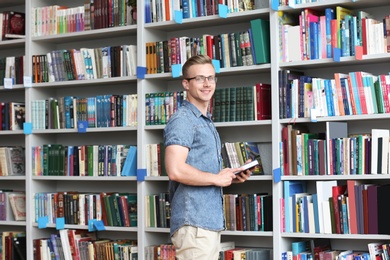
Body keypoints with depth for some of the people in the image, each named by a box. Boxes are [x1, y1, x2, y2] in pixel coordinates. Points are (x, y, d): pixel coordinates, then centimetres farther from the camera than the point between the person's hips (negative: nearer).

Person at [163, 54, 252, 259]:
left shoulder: (206, 122, 20)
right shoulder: (182, 120, -11)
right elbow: (176, 170, -23)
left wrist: (231, 177, 10)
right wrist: (217, 179, -12)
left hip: (212, 220, 10)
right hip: (193, 222, -10)